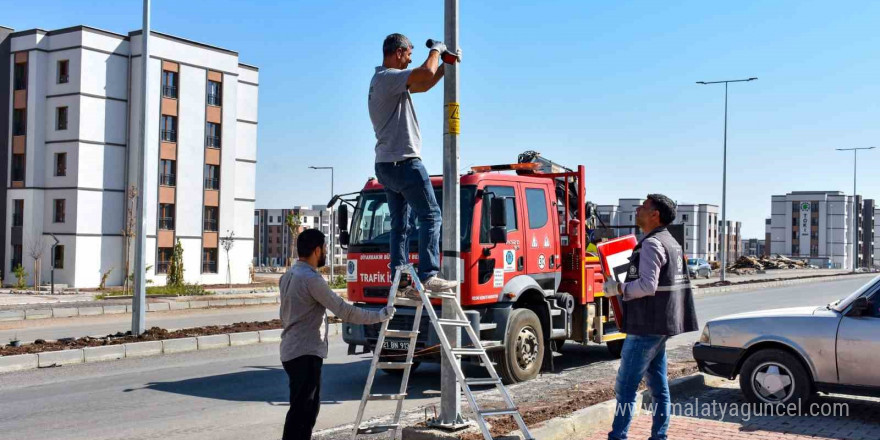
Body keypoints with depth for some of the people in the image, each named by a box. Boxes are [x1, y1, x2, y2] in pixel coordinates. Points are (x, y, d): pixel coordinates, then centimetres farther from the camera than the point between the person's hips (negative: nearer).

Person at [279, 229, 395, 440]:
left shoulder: (288, 275, 13)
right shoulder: (311, 279, -18)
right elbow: (343, 310, -17)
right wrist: (378, 316, -8)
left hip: (292, 350, 10)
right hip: (305, 353, -10)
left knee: (309, 406, 16)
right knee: (301, 410, -9)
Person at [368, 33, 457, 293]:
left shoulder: (381, 81, 21)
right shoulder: (389, 77, -11)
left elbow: (424, 85, 31)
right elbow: (426, 73, -25)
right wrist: (436, 49, -5)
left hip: (385, 165, 10)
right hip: (404, 162, -10)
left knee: (400, 223, 10)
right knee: (430, 215, -10)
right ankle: (428, 276, -16)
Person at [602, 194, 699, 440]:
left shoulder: (652, 244, -16)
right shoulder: (671, 243, 16)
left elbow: (647, 286, -25)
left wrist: (618, 288, -14)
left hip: (646, 327, -10)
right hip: (661, 326, 10)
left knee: (626, 386, -6)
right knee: (658, 385, 12)